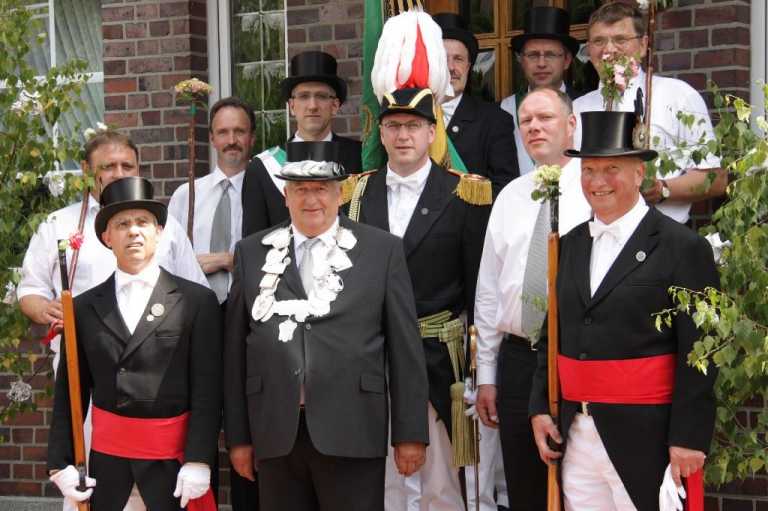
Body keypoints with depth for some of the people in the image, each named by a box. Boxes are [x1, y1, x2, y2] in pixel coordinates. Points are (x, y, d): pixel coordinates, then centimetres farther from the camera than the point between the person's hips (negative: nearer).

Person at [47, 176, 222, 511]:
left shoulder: (196, 301, 0)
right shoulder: (85, 307, 7)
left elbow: (206, 389, -4)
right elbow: (69, 392, 8)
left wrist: (198, 460, -10)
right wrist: (61, 462, 2)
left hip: (173, 461, -2)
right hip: (107, 459, 2)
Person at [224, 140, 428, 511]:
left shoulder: (382, 250, 4)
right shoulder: (252, 253, 10)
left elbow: (404, 347, 3)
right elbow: (235, 348, 9)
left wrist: (410, 432, 0)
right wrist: (238, 435, 6)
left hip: (352, 432, -2)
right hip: (276, 433, 2)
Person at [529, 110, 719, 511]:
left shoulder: (683, 247, -6)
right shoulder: (571, 244, 12)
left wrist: (689, 436, -12)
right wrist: (540, 407, 10)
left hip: (645, 436, -5)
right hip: (577, 434, 5)